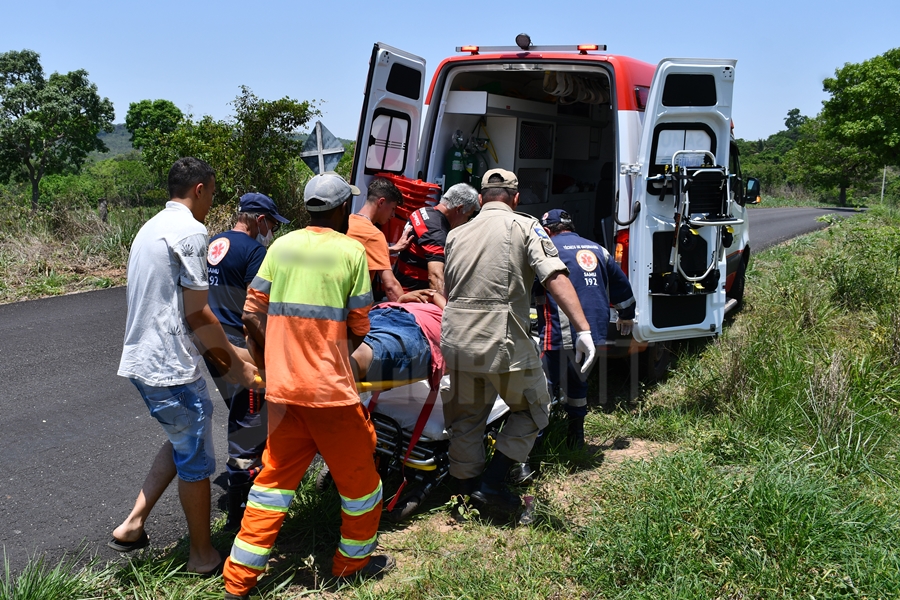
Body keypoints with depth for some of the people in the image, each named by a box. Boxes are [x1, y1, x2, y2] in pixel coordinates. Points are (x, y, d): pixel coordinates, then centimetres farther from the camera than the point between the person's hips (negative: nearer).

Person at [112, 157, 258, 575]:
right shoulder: (190, 231, -15)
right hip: (171, 368, -9)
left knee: (182, 443, 24)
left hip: (141, 360, 9)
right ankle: (203, 555, 20)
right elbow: (197, 314, -16)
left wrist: (223, 350, 18)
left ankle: (132, 526, 24)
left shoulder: (151, 228, 16)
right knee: (196, 461, 6)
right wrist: (233, 362, -4)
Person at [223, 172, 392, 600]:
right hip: (331, 389, -5)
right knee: (359, 476, 16)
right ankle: (353, 562, 33)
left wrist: (269, 363, 16)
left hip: (282, 387, 5)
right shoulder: (351, 250, -7)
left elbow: (252, 314, 3)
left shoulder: (280, 247, 5)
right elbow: (359, 328, -5)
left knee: (274, 479, 17)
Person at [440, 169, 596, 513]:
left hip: (457, 341, 5)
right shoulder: (524, 227, 0)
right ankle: (492, 484, 11)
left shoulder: (457, 235, 16)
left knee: (466, 419, 18)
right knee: (532, 409, 16)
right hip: (505, 343, -5)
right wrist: (583, 329, -20)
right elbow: (555, 278, -14)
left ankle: (465, 494, 27)